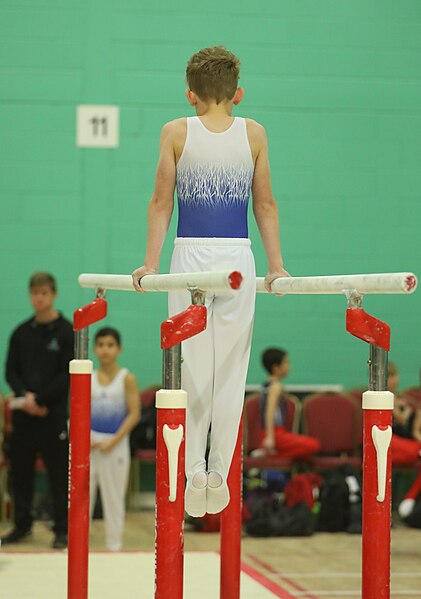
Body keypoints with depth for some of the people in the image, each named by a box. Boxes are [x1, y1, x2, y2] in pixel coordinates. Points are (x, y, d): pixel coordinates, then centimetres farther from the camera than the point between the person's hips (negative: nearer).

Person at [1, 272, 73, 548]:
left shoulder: (67, 332, -2)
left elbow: (69, 375, -8)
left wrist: (40, 399, -14)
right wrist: (25, 397, -10)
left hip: (54, 413, -4)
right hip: (23, 412, 4)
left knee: (59, 472, -2)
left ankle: (62, 530, 4)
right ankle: (22, 524, 20)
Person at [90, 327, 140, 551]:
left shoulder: (127, 379, -3)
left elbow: (134, 414, -7)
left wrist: (113, 441, -13)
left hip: (115, 444, -3)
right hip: (89, 442, 3)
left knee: (114, 497, 4)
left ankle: (114, 545, 13)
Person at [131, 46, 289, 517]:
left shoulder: (176, 132, 2)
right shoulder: (253, 133, 5)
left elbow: (161, 203, 2)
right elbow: (265, 204, 7)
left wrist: (150, 264, 7)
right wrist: (276, 266, 13)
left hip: (191, 254, -1)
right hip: (238, 257, 1)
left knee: (192, 367, 6)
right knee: (231, 368, 5)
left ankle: (194, 468, 1)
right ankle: (219, 471, 5)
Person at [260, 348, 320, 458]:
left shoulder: (266, 385, 15)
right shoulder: (276, 387, -12)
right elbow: (270, 411, -24)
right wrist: (269, 437, -33)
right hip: (277, 434, -10)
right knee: (314, 445, -20)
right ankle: (269, 453, -17)